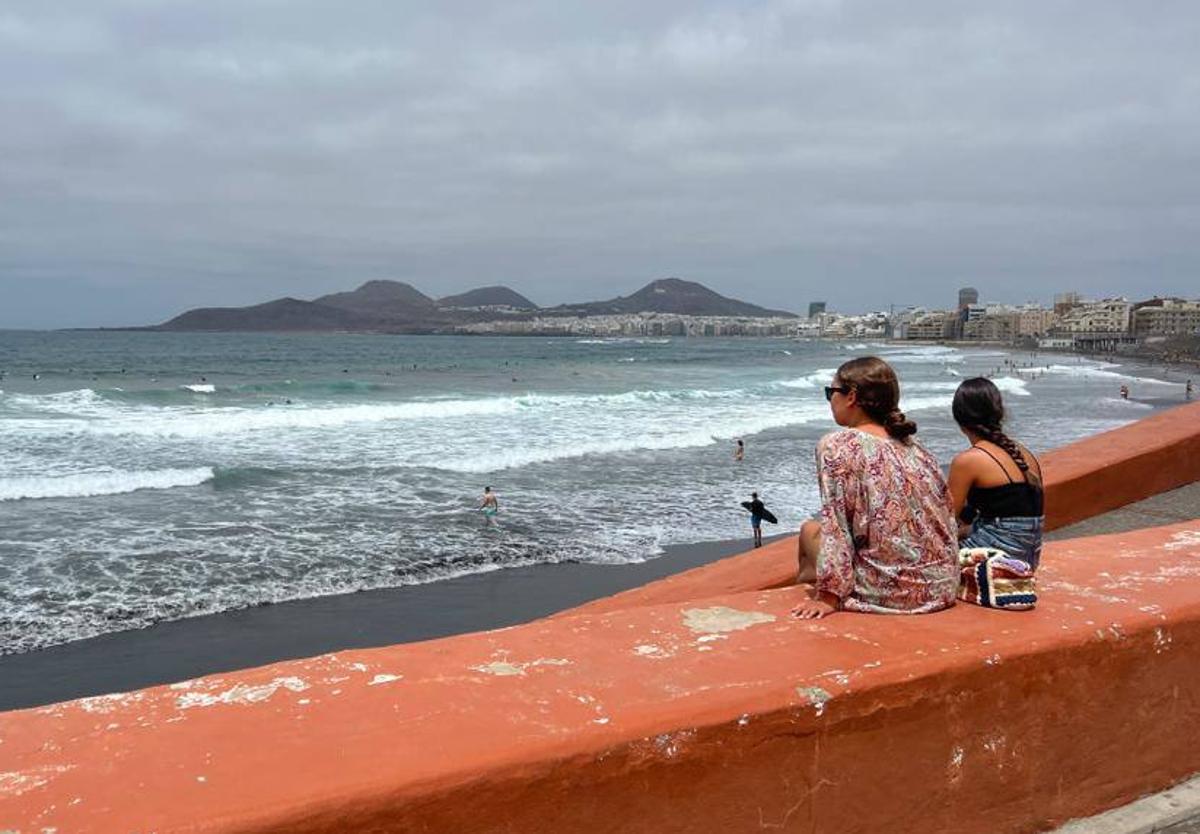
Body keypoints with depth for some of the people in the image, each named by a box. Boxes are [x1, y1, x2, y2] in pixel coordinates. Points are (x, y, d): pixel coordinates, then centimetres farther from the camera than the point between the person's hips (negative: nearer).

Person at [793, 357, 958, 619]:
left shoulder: (836, 445, -9)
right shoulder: (914, 447, 10)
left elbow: (835, 527, -14)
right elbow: (947, 517, 14)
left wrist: (829, 597, -11)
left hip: (890, 592, -7)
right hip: (942, 588, 7)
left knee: (810, 530, 18)